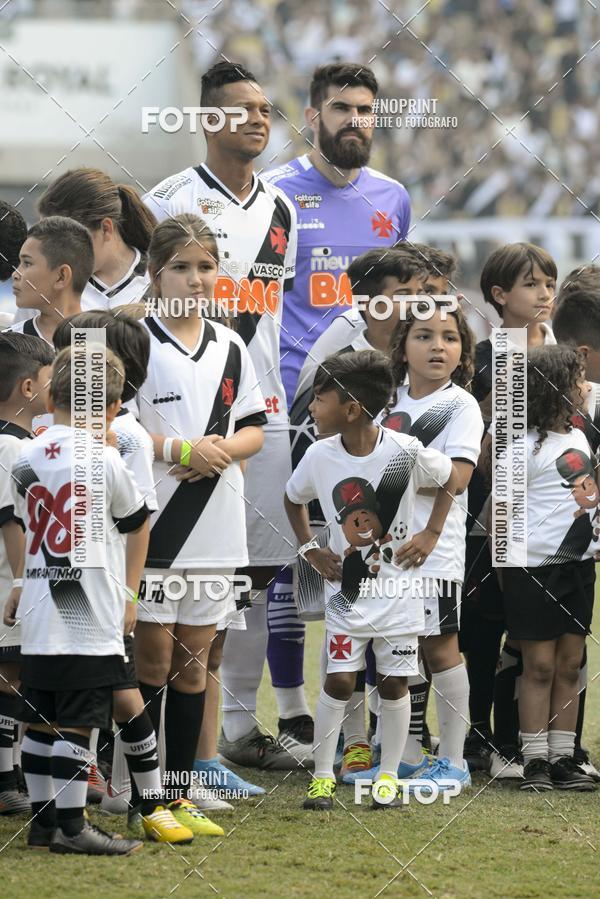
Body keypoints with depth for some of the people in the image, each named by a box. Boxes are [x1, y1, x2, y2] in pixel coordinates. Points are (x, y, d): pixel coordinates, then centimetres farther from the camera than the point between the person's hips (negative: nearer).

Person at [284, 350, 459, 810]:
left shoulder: (405, 451, -18)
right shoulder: (320, 457, -11)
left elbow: (450, 479, 2)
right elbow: (293, 499, 11)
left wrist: (430, 535, -5)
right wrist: (310, 548, 0)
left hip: (397, 583, -1)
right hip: (347, 587, 1)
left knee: (393, 683, 5)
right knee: (339, 682, -4)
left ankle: (389, 775, 17)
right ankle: (322, 775, 8)